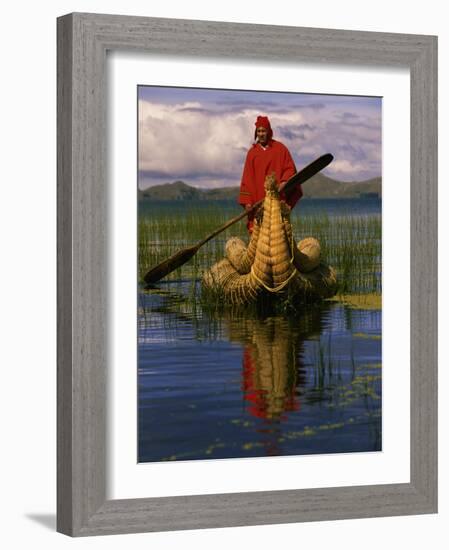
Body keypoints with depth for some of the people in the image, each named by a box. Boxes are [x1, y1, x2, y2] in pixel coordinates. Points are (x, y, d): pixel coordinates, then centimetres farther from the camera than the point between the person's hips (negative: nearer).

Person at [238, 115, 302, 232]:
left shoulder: (280, 149, 5)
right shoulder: (252, 152, 10)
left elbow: (290, 169, 4)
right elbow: (247, 179, 8)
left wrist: (284, 182, -17)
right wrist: (247, 201, 0)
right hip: (258, 199, 2)